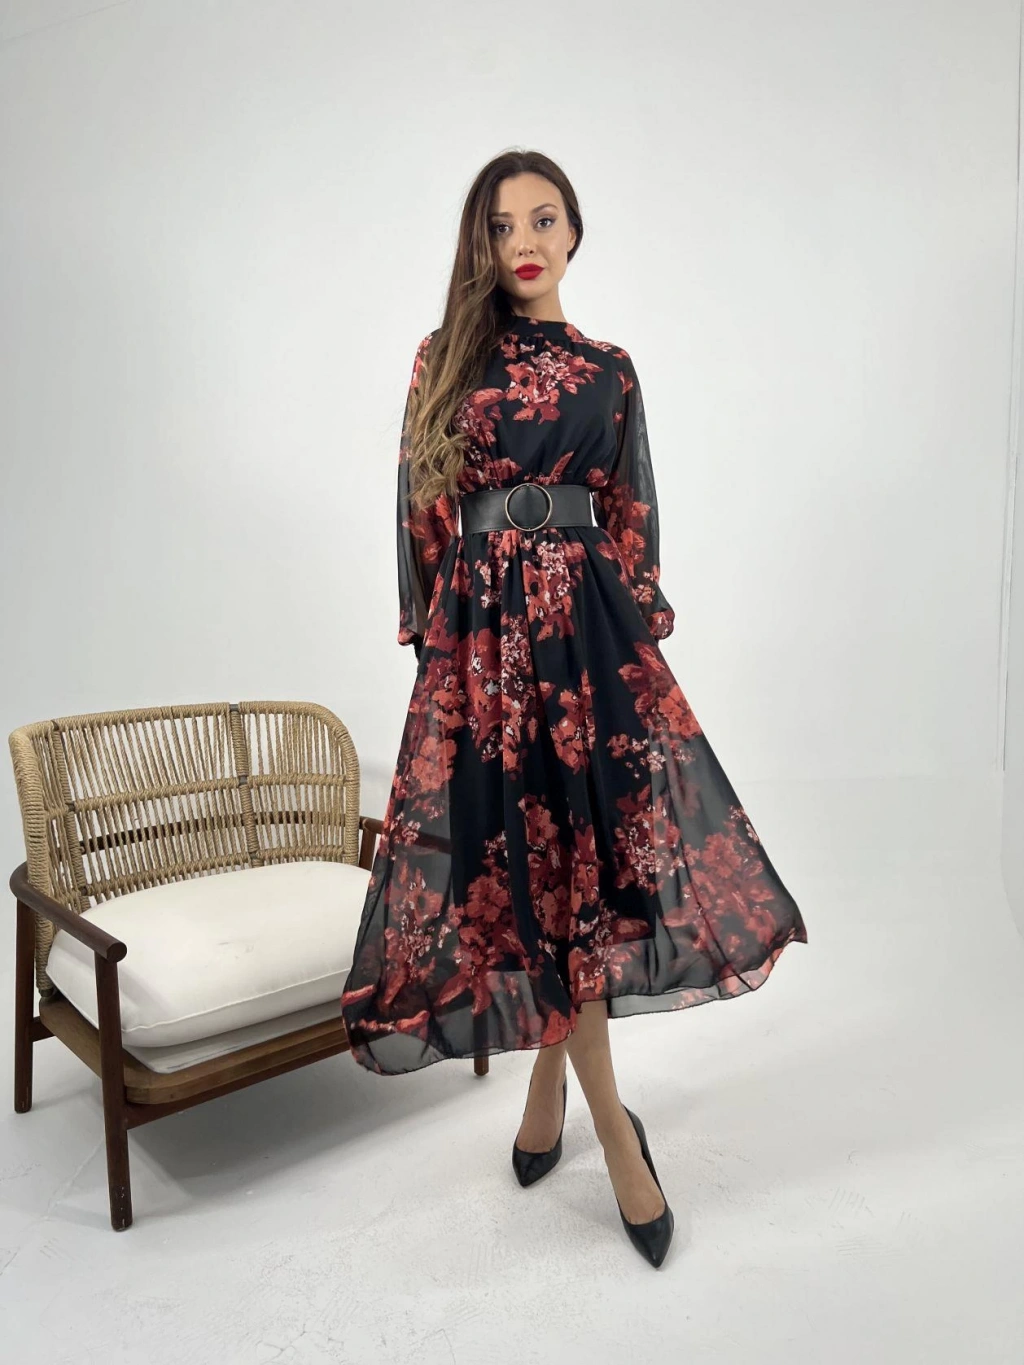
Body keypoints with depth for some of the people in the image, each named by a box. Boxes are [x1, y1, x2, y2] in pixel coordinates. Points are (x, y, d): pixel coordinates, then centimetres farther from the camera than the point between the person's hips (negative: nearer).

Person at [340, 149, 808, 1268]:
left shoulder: (608, 370, 12)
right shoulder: (446, 357, 8)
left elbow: (632, 517, 12)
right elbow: (423, 507, 6)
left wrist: (640, 627, 6)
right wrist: (430, 630, 0)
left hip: (588, 623, 2)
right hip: (483, 630, -1)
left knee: (577, 847, -1)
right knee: (533, 862, -2)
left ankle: (549, 1081, 24)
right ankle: (614, 1130, 13)